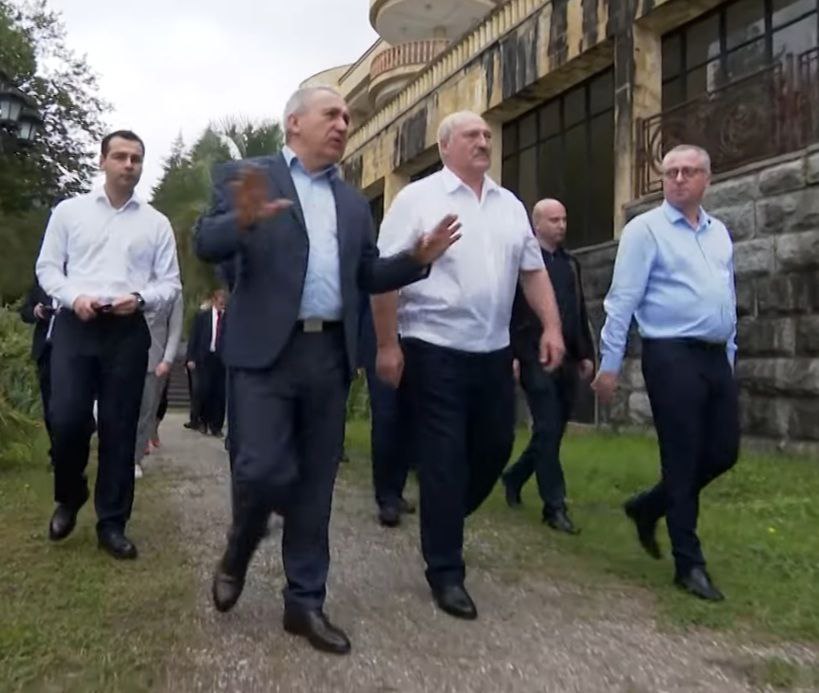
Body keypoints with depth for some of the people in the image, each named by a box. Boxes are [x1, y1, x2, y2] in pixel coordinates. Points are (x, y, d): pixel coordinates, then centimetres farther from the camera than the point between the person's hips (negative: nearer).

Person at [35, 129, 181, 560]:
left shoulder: (156, 223, 8)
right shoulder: (69, 211, 8)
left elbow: (171, 283, 7)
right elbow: (47, 267, 8)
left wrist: (140, 298, -13)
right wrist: (74, 297, -11)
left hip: (127, 332, 1)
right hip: (75, 326, 0)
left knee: (119, 429, 3)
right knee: (67, 420, -8)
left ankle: (111, 523, 14)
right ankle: (69, 497, 23)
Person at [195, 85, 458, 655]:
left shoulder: (353, 201, 17)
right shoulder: (246, 175, 3)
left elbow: (368, 275, 16)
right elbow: (207, 246, -7)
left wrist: (419, 258, -1)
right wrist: (245, 219, -28)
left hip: (330, 355, 5)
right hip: (266, 351, -4)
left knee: (314, 484, 8)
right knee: (264, 471, -8)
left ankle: (306, 601, 21)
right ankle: (237, 555, 25)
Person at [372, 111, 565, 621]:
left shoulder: (510, 205, 13)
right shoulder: (417, 199, -5)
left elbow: (533, 270, 15)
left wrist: (552, 326, 3)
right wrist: (387, 345, -13)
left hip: (494, 351, 6)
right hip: (434, 350, -6)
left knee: (495, 447, 14)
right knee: (443, 461, 0)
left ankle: (444, 522, 40)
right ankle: (446, 571, 14)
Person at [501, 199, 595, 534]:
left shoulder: (571, 263, 17)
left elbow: (580, 312, 19)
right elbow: (508, 311, -8)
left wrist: (586, 354, 13)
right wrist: (510, 355, -15)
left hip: (567, 360, 6)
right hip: (536, 359, -6)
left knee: (554, 431, 11)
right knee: (547, 431, -5)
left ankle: (514, 476, 33)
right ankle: (555, 506, 2)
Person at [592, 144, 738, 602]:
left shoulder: (720, 233, 16)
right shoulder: (646, 229, -4)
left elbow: (728, 298, 21)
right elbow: (622, 300, -9)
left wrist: (730, 354, 17)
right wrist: (609, 364, -12)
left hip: (716, 358, 7)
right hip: (672, 357, -7)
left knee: (723, 452, 9)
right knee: (683, 459, -1)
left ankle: (648, 508, 31)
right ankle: (690, 564, 12)